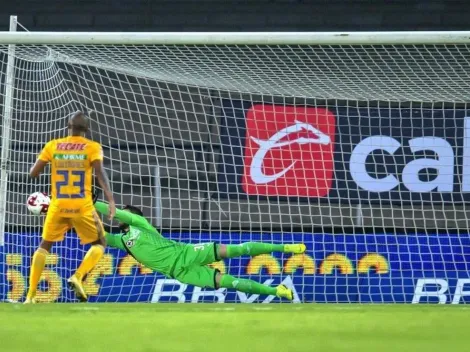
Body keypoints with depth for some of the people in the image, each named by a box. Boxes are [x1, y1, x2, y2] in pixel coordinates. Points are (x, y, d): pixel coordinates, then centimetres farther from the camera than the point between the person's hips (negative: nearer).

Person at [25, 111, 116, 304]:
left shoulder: (52, 146, 4)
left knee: (44, 246, 18)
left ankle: (31, 295, 7)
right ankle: (78, 277, -10)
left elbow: (33, 173, 6)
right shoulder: (92, 147, -2)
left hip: (58, 206, 2)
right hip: (82, 207, -2)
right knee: (99, 244, 16)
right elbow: (100, 173, -16)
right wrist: (110, 199, -23)